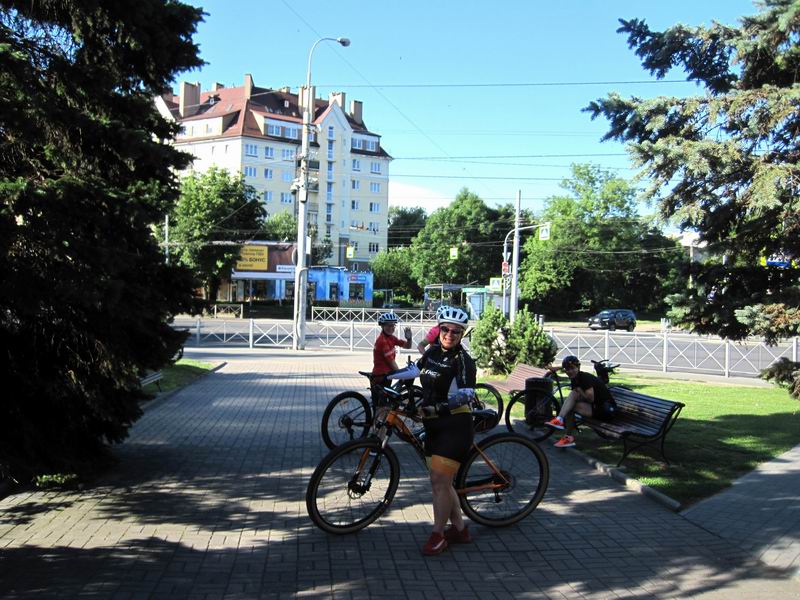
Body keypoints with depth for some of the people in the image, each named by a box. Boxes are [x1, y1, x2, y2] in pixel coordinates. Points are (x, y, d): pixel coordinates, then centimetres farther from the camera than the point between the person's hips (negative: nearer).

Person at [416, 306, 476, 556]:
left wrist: (440, 405, -36)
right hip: (434, 425, 8)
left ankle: (438, 535, 5)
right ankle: (460, 530, 27)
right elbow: (414, 371, 26)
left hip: (454, 426, -8)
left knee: (440, 482, -8)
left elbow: (467, 393, -24)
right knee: (441, 482, 14)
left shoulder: (463, 360, -12)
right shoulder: (432, 352, 8)